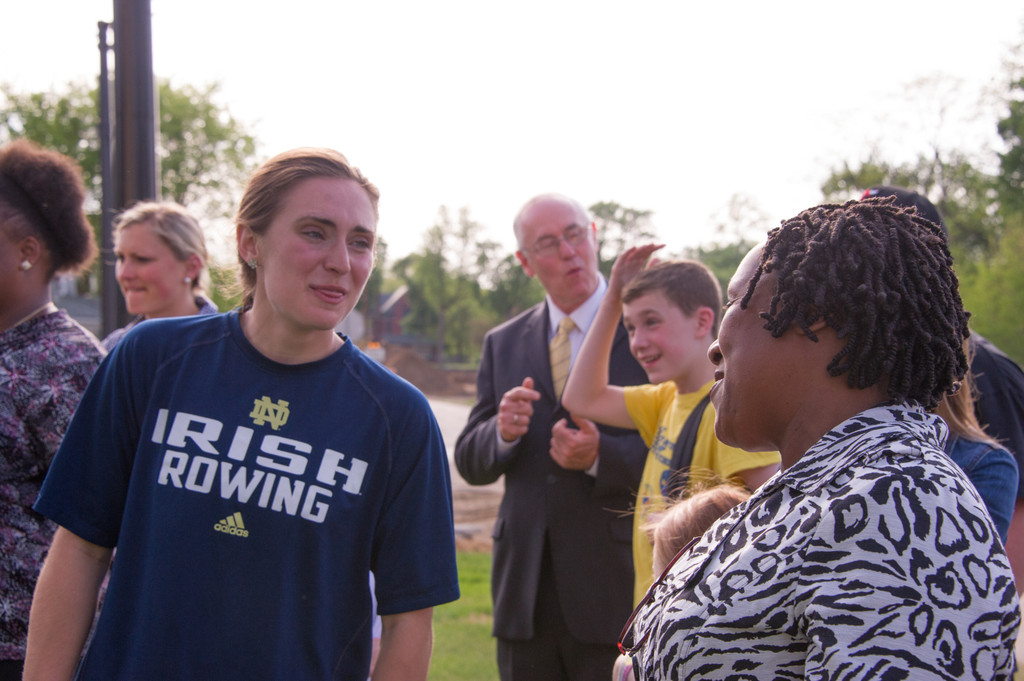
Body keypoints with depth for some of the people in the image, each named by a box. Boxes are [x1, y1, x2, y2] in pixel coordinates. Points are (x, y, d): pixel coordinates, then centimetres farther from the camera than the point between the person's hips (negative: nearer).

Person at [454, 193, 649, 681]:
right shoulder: (503, 344, 12)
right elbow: (470, 463, 10)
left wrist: (601, 456, -23)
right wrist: (501, 433, -12)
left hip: (615, 584, -4)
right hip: (526, 592, 4)